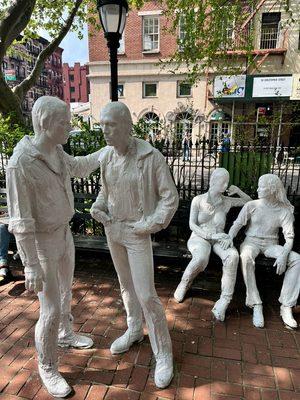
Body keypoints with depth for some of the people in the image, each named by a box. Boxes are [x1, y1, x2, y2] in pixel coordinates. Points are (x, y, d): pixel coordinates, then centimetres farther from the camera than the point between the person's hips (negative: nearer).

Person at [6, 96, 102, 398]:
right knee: (51, 311, 3)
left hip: (63, 234, 8)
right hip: (40, 244, -8)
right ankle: (47, 368, 29)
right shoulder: (20, 164, -28)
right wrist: (31, 266, -23)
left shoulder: (53, 151, -2)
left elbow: (77, 167, 19)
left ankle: (65, 334, 52)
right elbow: (20, 220, -26)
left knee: (65, 290, 25)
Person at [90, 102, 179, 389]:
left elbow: (170, 197, -14)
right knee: (126, 284, 21)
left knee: (146, 295, -3)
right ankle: (134, 331, 44)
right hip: (112, 229, 6)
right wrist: (97, 208, -4)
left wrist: (150, 224, -20)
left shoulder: (151, 156, -19)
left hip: (137, 233, -6)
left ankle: (163, 353, 18)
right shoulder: (106, 156, -1)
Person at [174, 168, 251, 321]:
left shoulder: (227, 201, 10)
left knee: (233, 255, -33)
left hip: (219, 239, 3)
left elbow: (249, 202, 25)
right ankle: (184, 284, -8)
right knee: (201, 258, -38)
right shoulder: (198, 200, 0)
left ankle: (224, 301, -28)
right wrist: (211, 235, -19)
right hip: (199, 237, -2)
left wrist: (238, 191, 5)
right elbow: (192, 225, -5)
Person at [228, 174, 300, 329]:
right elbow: (237, 225, -4)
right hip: (252, 241, -1)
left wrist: (284, 254, -25)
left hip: (271, 245, 2)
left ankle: (286, 306, -19)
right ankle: (256, 306, -29)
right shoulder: (252, 205, 0)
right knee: (246, 257, -37)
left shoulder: (284, 210, 1)